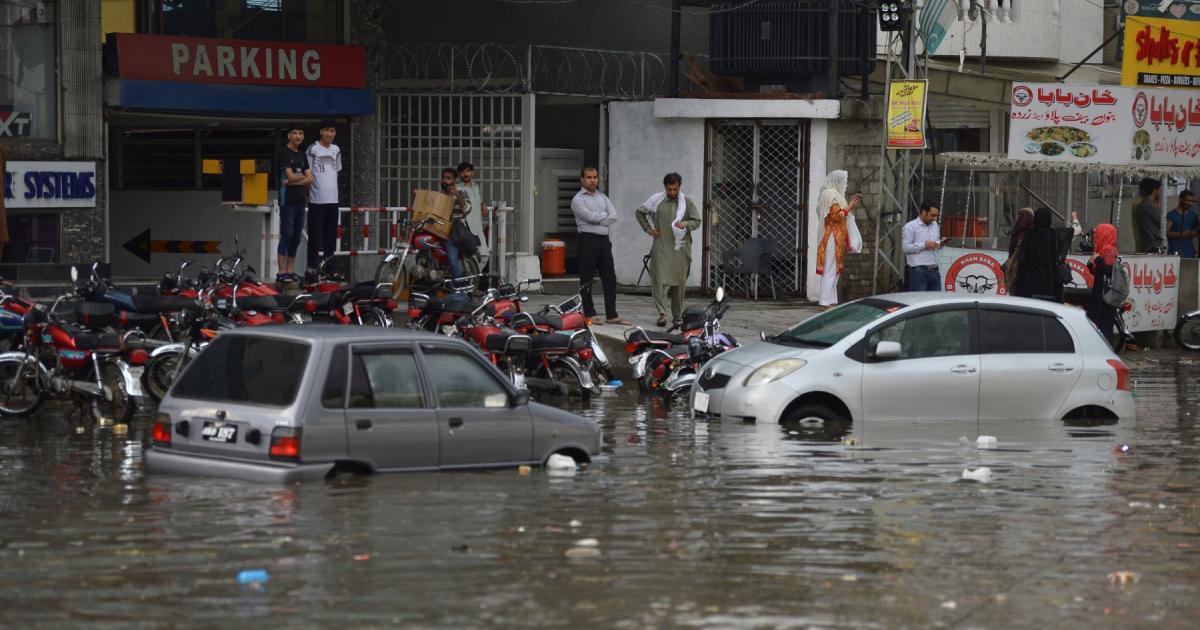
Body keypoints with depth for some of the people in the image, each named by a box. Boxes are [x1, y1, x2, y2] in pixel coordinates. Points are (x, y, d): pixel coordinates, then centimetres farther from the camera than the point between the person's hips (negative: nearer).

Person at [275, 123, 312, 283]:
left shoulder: (302, 155, 16)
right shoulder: (284, 152, -6)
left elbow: (310, 179, 6)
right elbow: (290, 176, -15)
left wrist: (293, 181, -10)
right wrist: (302, 176, 4)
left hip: (300, 200, 7)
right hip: (287, 200, -7)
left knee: (296, 237, 8)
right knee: (286, 235, -9)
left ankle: (290, 270, 13)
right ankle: (281, 272, -9)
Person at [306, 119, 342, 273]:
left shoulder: (336, 150, 12)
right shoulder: (313, 149, -5)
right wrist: (307, 194, -7)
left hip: (332, 200, 6)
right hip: (317, 200, -6)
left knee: (331, 237, 7)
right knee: (315, 236, -4)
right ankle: (313, 267, -1)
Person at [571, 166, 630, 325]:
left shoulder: (602, 197, 18)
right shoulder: (578, 199, -1)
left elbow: (613, 216, 4)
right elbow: (589, 217, -15)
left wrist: (598, 219, -9)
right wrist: (604, 215, -1)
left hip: (604, 240, 6)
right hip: (588, 239, -6)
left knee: (610, 278, 3)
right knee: (586, 280, -2)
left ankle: (612, 315, 5)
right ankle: (589, 314, 3)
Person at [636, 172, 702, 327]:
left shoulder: (687, 203, 8)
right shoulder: (657, 201, 6)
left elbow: (697, 221, 6)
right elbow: (639, 213, 17)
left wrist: (685, 224, -15)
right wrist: (649, 230, 7)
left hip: (680, 248, 1)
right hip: (661, 248, -1)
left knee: (679, 282, 4)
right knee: (660, 279, -13)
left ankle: (677, 315, 15)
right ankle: (662, 314, -13)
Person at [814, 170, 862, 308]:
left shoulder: (833, 195, 19)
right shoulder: (831, 195, -12)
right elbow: (836, 216, -19)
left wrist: (850, 204, 19)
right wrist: (849, 206, -12)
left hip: (836, 239, 10)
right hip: (833, 238, -10)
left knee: (834, 271, 10)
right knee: (831, 270, -11)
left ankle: (831, 302, 11)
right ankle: (828, 302, -13)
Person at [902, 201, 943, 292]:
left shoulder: (935, 225, 18)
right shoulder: (910, 226, -4)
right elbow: (905, 247, -13)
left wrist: (940, 244, 4)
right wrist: (925, 245, -18)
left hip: (934, 270, 6)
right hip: (918, 271, -6)